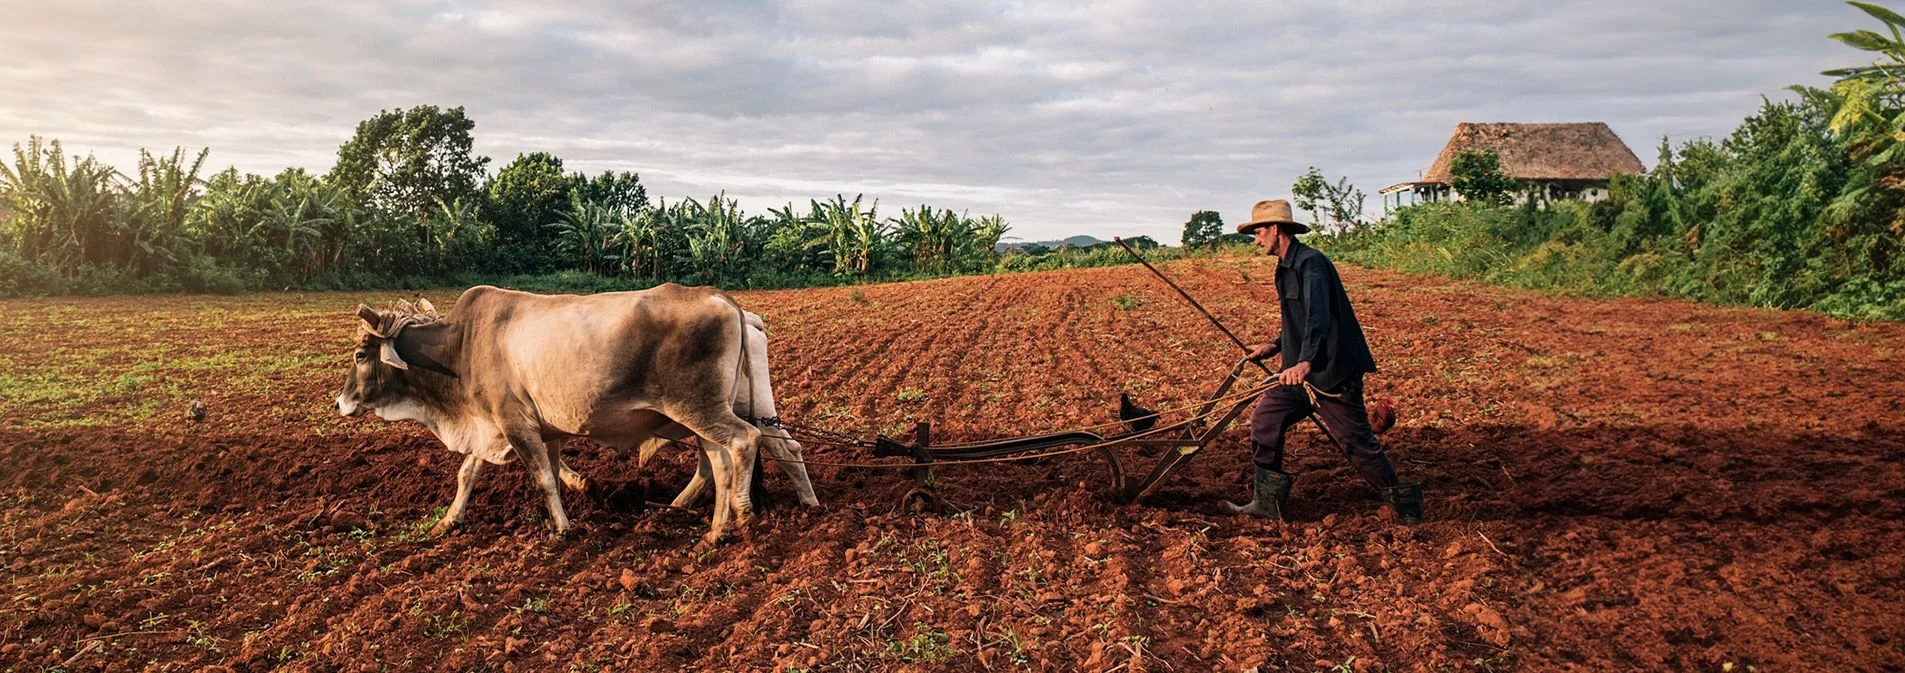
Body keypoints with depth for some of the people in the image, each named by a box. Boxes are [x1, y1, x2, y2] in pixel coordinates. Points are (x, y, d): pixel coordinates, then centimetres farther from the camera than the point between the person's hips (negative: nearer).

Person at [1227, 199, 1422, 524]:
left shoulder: (1311, 262, -18)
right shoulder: (1287, 267, 14)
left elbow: (1319, 316, -32)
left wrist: (1305, 362, -43)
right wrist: (1277, 346, 22)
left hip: (1332, 372, -10)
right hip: (1302, 372, 10)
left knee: (1357, 442, -2)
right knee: (1265, 418, 3)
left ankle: (1404, 502, 15)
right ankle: (1268, 501, 10)